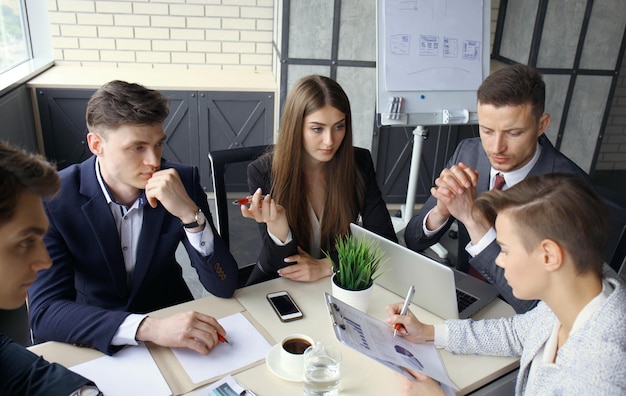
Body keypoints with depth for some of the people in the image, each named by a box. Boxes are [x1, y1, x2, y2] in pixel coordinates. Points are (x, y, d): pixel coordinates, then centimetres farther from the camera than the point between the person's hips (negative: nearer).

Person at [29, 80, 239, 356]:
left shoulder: (184, 181, -16)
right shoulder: (52, 199, -16)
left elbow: (224, 286, -17)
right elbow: (45, 312, -21)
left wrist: (189, 213, -32)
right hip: (96, 343, -3)